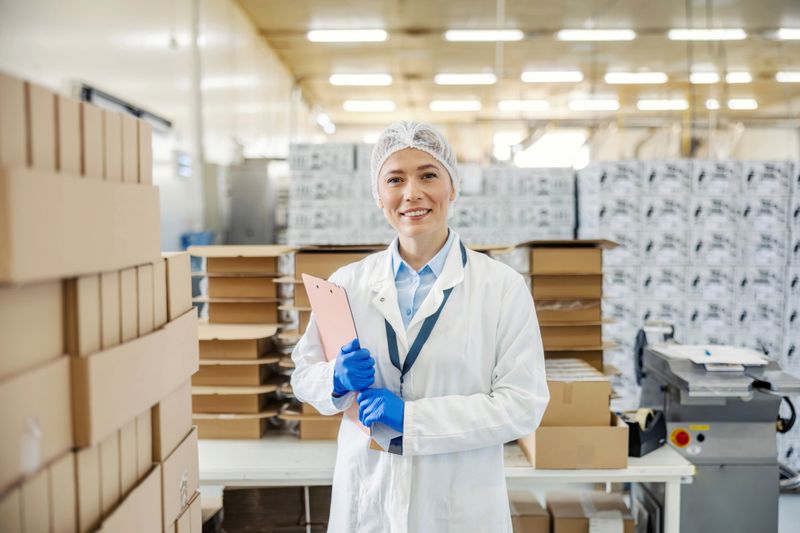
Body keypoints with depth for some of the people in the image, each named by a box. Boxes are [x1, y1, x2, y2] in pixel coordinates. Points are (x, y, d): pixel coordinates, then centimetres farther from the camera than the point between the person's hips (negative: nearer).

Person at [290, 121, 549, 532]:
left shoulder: (503, 287, -9)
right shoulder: (347, 283, -2)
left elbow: (523, 405, -12)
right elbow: (305, 375, 6)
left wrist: (412, 417, -18)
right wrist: (338, 381, -15)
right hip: (366, 499, 2)